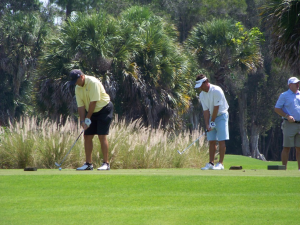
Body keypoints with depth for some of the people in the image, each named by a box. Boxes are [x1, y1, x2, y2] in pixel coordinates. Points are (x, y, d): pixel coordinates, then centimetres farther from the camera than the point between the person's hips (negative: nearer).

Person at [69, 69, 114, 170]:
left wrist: (87, 118, -17)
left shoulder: (93, 82, -22)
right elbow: (81, 106, 0)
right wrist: (82, 121, -13)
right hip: (92, 112, 7)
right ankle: (88, 164, 6)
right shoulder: (78, 89, 1)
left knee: (102, 136, -14)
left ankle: (106, 163, -12)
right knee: (87, 136, 1)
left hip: (104, 109, -7)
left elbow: (93, 102, -22)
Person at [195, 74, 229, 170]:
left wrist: (212, 122, -15)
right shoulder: (202, 95, 0)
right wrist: (207, 125, -10)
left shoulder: (217, 91, -20)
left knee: (221, 140, -10)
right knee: (211, 141, 4)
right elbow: (206, 110, 0)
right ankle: (211, 163, 6)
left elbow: (216, 108, -19)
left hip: (221, 115, -7)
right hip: (212, 117, 7)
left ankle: (220, 164, -11)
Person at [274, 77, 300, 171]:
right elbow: (276, 109, -3)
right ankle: (284, 169, -2)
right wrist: (287, 116, -15)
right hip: (289, 124, -5)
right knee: (287, 147, -4)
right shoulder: (284, 95, 1)